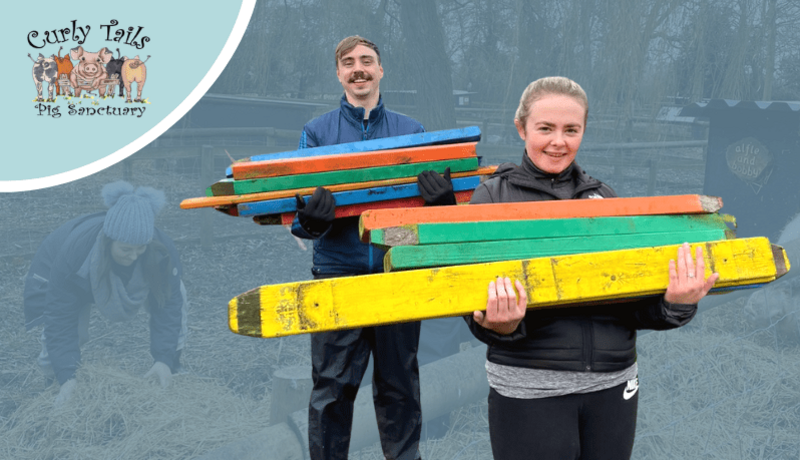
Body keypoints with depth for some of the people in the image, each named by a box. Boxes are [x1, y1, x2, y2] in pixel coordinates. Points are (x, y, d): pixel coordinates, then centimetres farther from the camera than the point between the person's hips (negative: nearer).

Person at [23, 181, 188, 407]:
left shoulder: (162, 250, -37)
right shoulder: (73, 253, -43)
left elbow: (168, 305, -29)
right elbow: (61, 319, -37)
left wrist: (164, 359, -38)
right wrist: (66, 376, -43)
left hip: (128, 278, 3)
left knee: (174, 293, -19)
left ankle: (172, 368, 1)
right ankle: (52, 377, 6)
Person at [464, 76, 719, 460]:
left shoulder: (604, 198, 9)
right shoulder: (493, 197, -1)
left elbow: (637, 305, 8)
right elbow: (475, 304, -4)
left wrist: (675, 305, -12)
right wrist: (500, 325, -25)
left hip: (614, 384, 4)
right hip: (528, 388, -3)